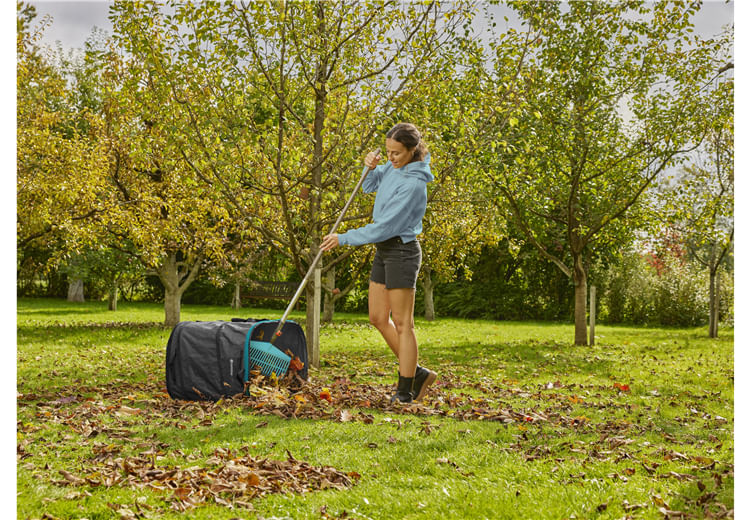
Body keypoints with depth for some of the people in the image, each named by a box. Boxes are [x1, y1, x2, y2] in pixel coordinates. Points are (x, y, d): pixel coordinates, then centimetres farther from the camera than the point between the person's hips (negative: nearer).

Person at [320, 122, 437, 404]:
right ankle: (416, 373, 21)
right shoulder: (394, 167, 5)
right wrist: (371, 168, -1)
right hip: (383, 251, 9)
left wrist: (343, 238, -17)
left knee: (402, 323, -3)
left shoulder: (412, 184, -22)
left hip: (401, 251, -9)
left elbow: (384, 227, -23)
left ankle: (405, 391, 5)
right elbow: (370, 186, 23)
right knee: (378, 318, 11)